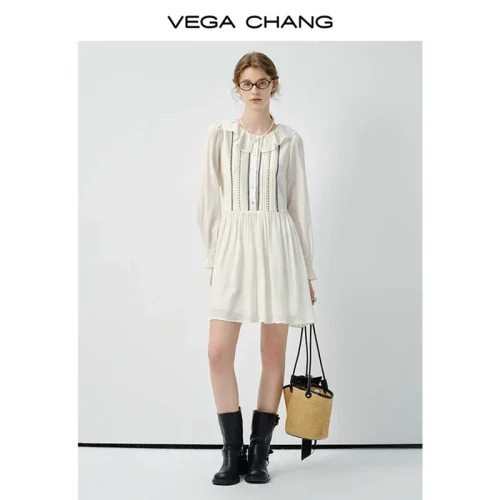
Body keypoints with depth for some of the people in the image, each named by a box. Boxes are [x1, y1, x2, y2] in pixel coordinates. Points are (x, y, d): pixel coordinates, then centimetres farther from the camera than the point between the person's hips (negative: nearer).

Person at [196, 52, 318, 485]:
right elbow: (210, 200, 7)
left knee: (274, 352, 4)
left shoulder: (290, 140, 7)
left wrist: (308, 271, 6)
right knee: (219, 352, -6)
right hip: (234, 245, 0)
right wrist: (213, 257, 3)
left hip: (279, 245, 0)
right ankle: (234, 453, 11)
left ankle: (260, 452, 18)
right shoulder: (220, 134, 7)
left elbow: (299, 204, 7)